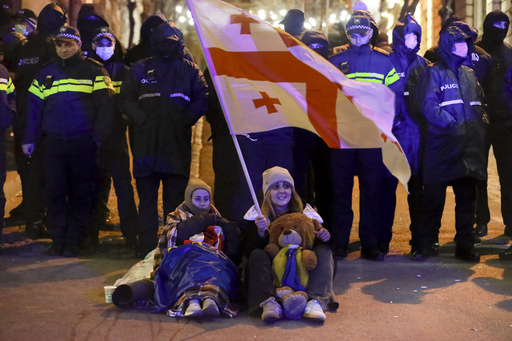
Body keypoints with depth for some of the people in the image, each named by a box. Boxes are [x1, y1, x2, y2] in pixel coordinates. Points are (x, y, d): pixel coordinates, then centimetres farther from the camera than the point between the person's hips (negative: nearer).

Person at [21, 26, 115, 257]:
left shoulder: (93, 71, 3)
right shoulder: (45, 73, 13)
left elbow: (105, 106, -1)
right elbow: (34, 107, 16)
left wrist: (99, 138, -8)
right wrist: (29, 139, 10)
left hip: (83, 143, -3)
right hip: (53, 142, 3)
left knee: (80, 194, 2)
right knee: (54, 192, 1)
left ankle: (74, 241, 10)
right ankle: (58, 240, 9)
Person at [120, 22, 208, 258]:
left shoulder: (190, 70, 13)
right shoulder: (140, 69, 14)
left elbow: (202, 99, 5)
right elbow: (127, 99, 8)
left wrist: (184, 121, -9)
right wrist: (142, 120, -7)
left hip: (178, 143, 0)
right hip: (146, 143, 1)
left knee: (175, 196, 2)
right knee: (147, 196, 2)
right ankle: (146, 245, 6)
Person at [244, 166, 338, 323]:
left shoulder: (305, 212, 12)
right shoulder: (259, 215, 7)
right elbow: (249, 249, -7)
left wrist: (324, 237, -19)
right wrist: (261, 232, -27)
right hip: (272, 272, -1)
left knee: (324, 251, -20)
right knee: (257, 255, -27)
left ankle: (316, 301, -40)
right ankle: (269, 302, -46)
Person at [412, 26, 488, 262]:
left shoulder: (469, 74, 19)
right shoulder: (435, 72, -2)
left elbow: (481, 102, 26)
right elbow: (428, 104, -13)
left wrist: (481, 123, 7)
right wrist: (453, 124, -19)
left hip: (469, 145, 6)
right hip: (442, 145, -6)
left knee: (467, 197, 8)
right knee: (434, 196, -2)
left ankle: (465, 246, 16)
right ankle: (425, 244, 8)